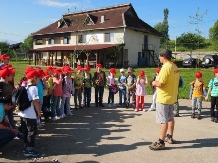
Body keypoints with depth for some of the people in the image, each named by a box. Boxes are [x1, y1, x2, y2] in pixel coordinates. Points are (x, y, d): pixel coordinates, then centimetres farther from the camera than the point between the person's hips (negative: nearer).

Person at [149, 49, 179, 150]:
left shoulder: (166, 67, -20)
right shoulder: (175, 67, 7)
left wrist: (154, 83, -5)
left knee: (163, 120, -5)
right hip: (172, 97, 9)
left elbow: (160, 84, -25)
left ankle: (161, 142, 1)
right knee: (170, 118, 19)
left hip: (163, 98, -9)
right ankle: (169, 137, 33)